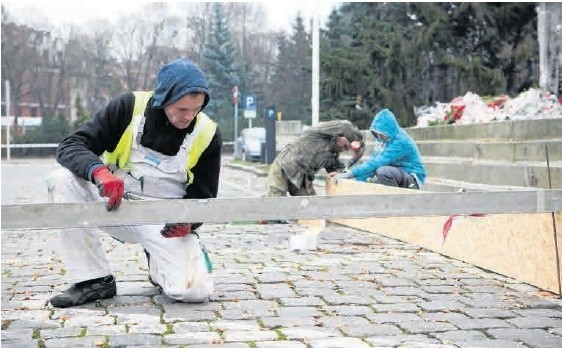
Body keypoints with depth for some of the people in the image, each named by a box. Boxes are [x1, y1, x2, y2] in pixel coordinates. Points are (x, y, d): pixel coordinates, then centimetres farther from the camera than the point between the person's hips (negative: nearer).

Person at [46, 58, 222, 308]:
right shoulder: (129, 108, -10)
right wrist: (99, 171, -36)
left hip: (167, 221, -1)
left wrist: (187, 221, -21)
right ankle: (94, 279, -15)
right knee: (63, 181, -26)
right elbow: (70, 146, -14)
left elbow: (202, 196, 3)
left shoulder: (207, 135, -8)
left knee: (195, 290, -25)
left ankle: (159, 267, 14)